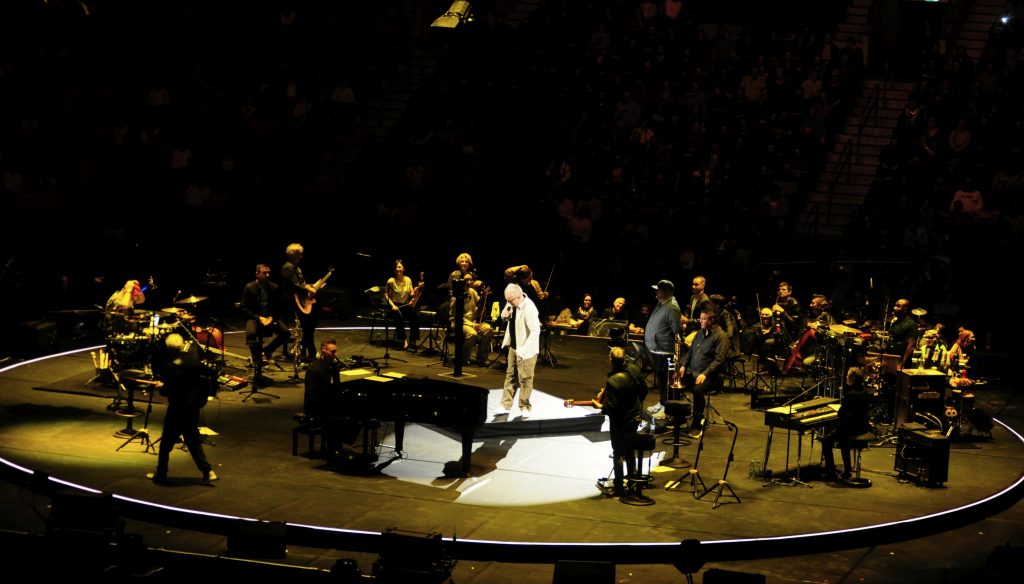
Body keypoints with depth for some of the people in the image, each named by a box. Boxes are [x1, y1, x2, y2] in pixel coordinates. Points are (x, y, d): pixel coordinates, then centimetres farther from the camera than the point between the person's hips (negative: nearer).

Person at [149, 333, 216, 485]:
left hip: (178, 409, -7)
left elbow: (169, 390, -18)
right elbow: (205, 378, 10)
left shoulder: (173, 366, -20)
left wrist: (161, 387, 2)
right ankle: (208, 472, 6)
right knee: (193, 440, 15)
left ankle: (161, 474, 17)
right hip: (193, 405, 7)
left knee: (166, 441, 8)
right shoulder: (194, 357, 1)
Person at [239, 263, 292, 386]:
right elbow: (244, 307, -5)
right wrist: (259, 318, -16)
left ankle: (267, 350, 2)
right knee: (251, 334, -36)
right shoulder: (249, 287, -5)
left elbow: (278, 306, 11)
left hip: (270, 318, 3)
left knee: (286, 332, -23)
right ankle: (257, 372, -34)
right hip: (254, 318, -3)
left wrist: (271, 317, -9)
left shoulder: (274, 288, 3)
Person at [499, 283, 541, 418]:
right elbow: (508, 317, 17)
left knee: (525, 379, 1)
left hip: (526, 349, -8)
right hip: (514, 346, 8)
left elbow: (535, 331, -27)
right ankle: (506, 405, 23)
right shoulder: (512, 304, -2)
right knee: (510, 375, 15)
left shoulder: (529, 308, -26)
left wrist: (523, 349, -29)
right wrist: (505, 315, -8)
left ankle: (525, 407, 14)